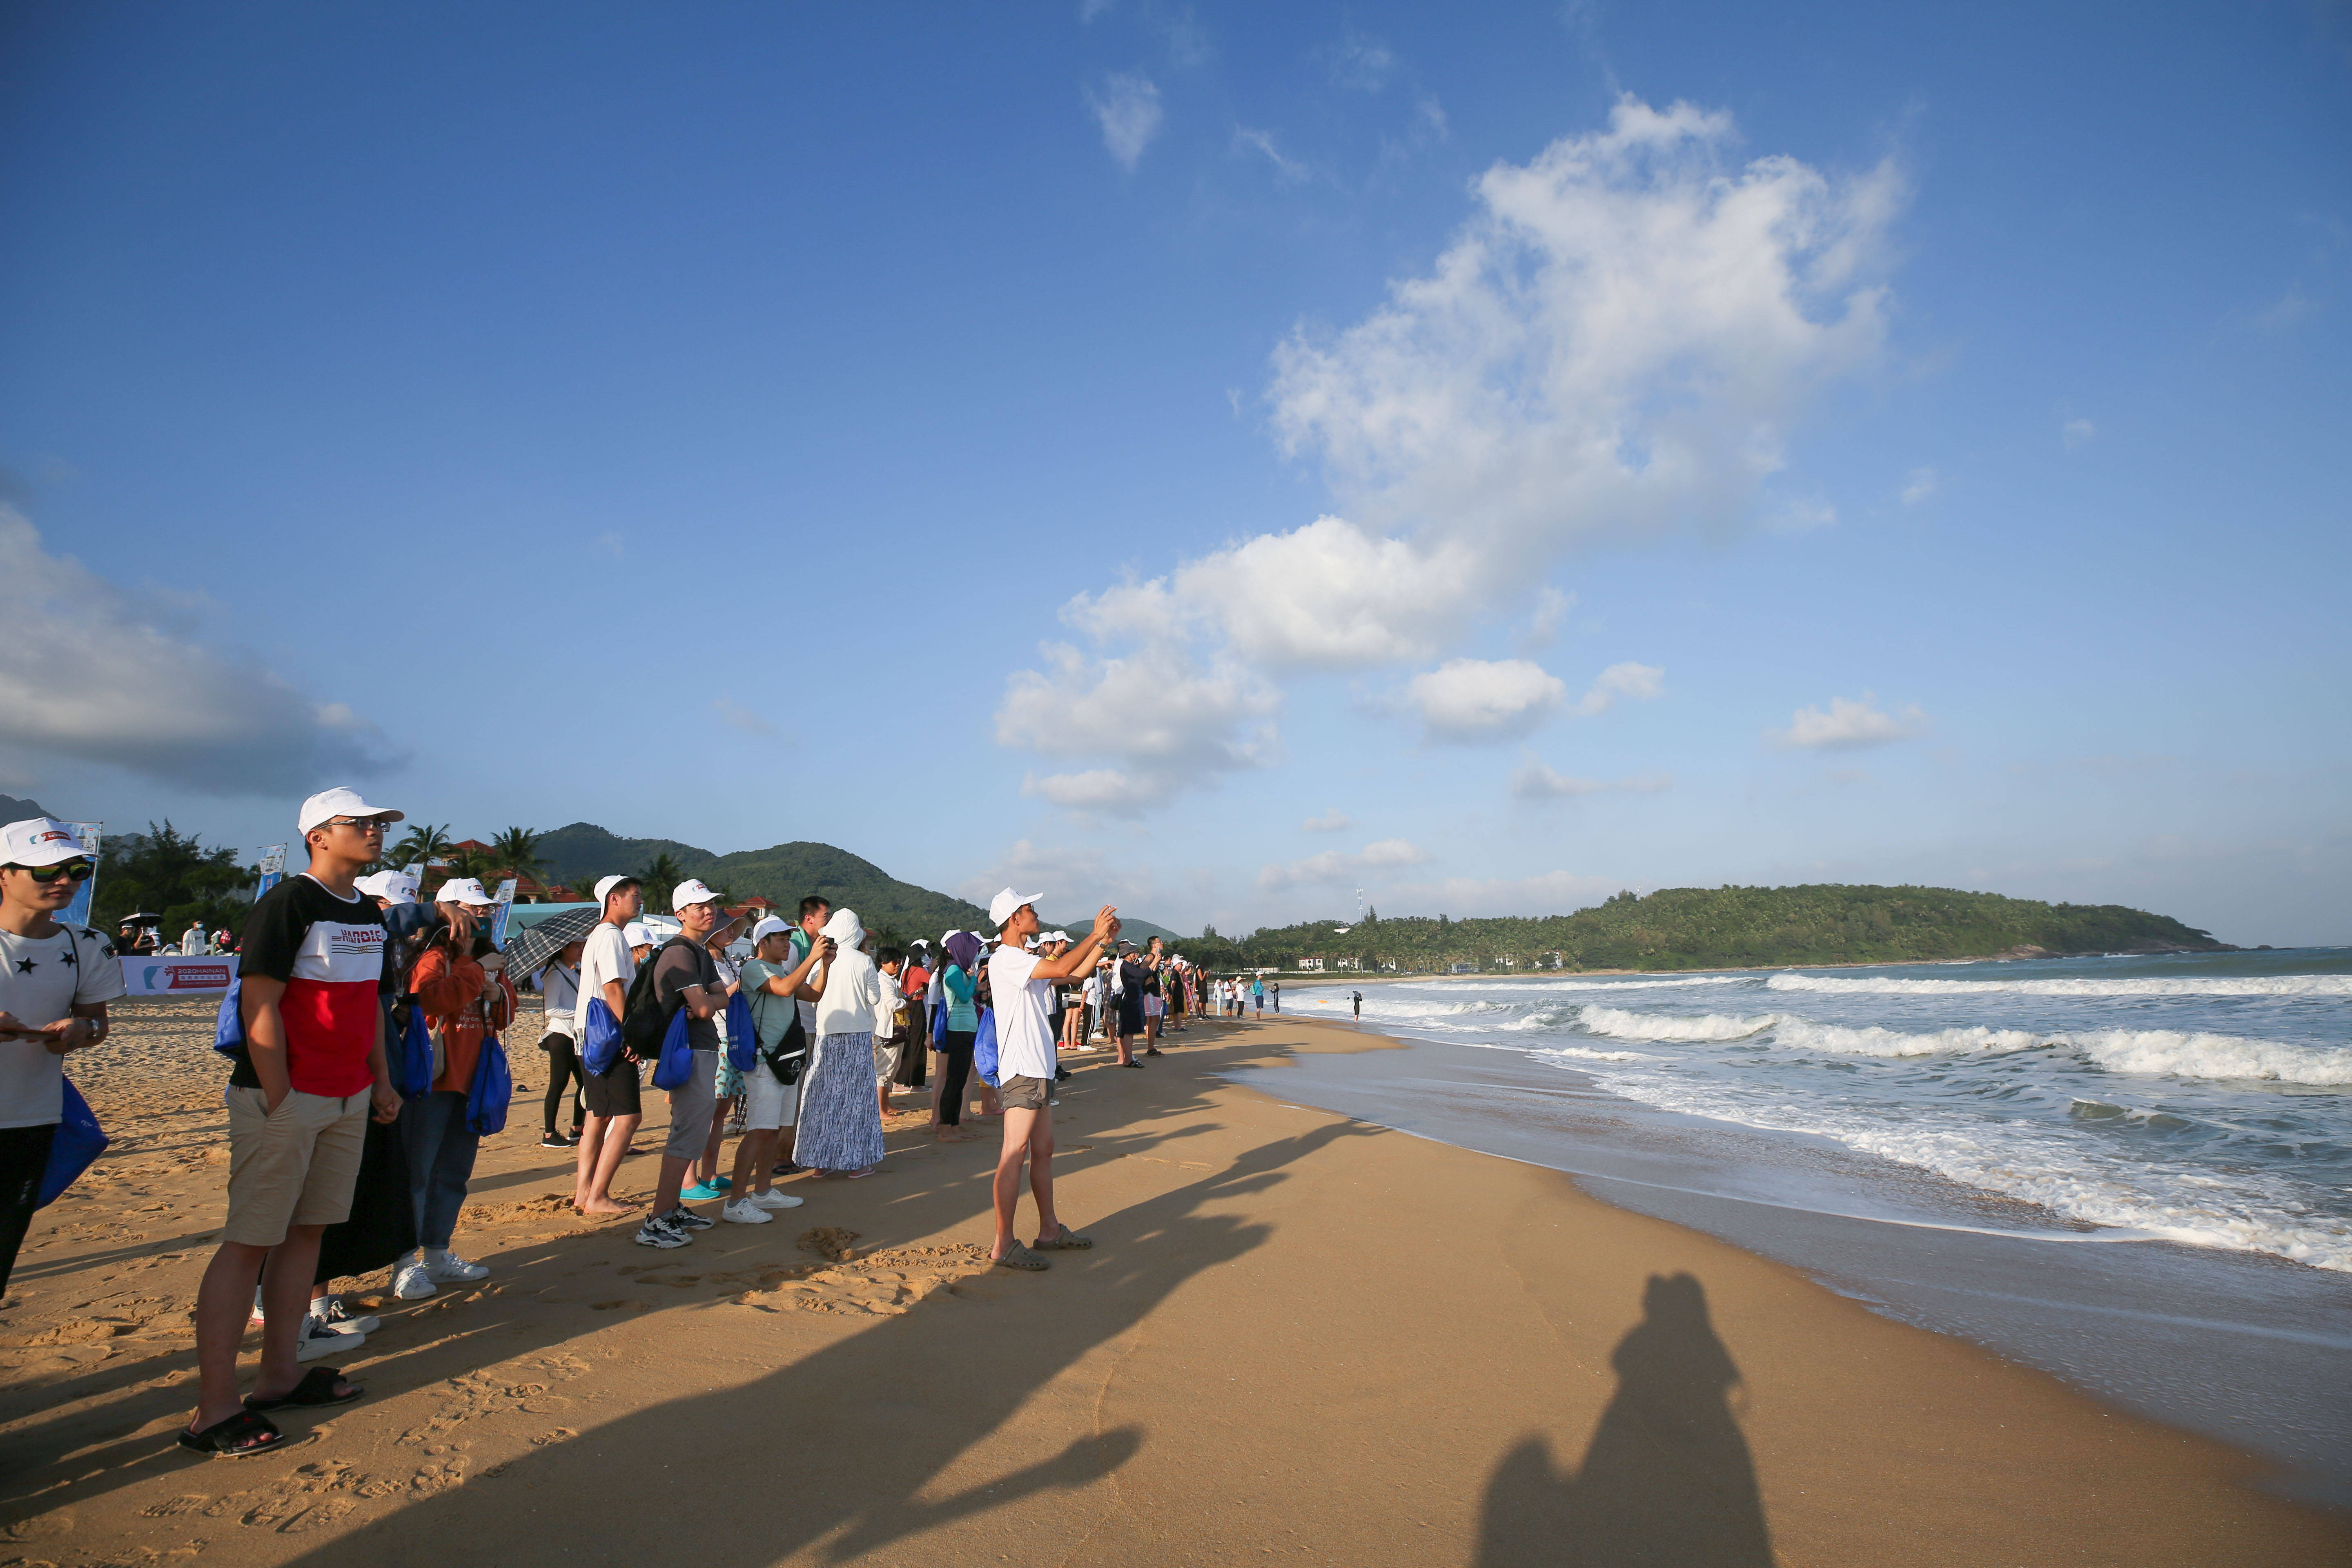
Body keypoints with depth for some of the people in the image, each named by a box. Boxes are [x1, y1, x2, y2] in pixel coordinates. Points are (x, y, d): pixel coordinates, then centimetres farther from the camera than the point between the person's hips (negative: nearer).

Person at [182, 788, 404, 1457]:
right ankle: (213, 1410, 5)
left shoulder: (370, 914, 13)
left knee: (308, 1231, 13)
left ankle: (279, 1376, 23)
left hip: (349, 1100, 8)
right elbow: (259, 1006, -16)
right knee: (248, 1242, -3)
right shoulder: (287, 904, -12)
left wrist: (381, 1080, 16)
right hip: (284, 1099, -8)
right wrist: (279, 1100, -17)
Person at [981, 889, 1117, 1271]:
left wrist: (1103, 940, 14)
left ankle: (1050, 1230, 24)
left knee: (1043, 1150, 15)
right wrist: (1095, 934, -12)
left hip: (1039, 1069, 10)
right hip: (1021, 1070, -10)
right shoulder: (1006, 959, -14)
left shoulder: (1027, 961, 18)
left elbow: (1075, 973, 23)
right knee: (1015, 1153, -8)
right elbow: (1062, 968, -23)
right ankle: (1003, 1244, -5)